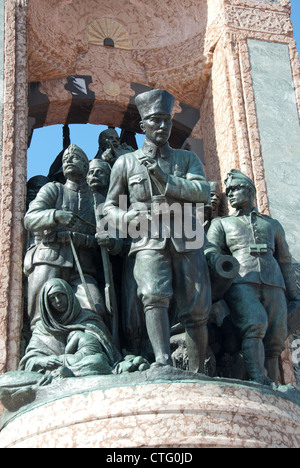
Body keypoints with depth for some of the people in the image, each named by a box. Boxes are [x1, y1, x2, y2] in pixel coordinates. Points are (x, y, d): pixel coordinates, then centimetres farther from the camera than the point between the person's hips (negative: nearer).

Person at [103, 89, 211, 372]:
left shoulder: (187, 159, 18)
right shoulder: (126, 162, 15)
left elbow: (203, 192, 0)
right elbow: (109, 206, 18)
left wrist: (165, 178, -11)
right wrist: (126, 216, -5)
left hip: (187, 242, 2)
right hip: (149, 243, -2)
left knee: (196, 311, -3)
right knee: (155, 295, -26)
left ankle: (198, 376, 5)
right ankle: (163, 362, -37)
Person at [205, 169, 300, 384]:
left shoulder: (273, 225, 29)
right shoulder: (221, 224, 25)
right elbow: (210, 252, 8)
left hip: (273, 285, 3)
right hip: (241, 283, -2)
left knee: (275, 340, -9)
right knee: (255, 325, -28)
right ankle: (257, 380, -38)